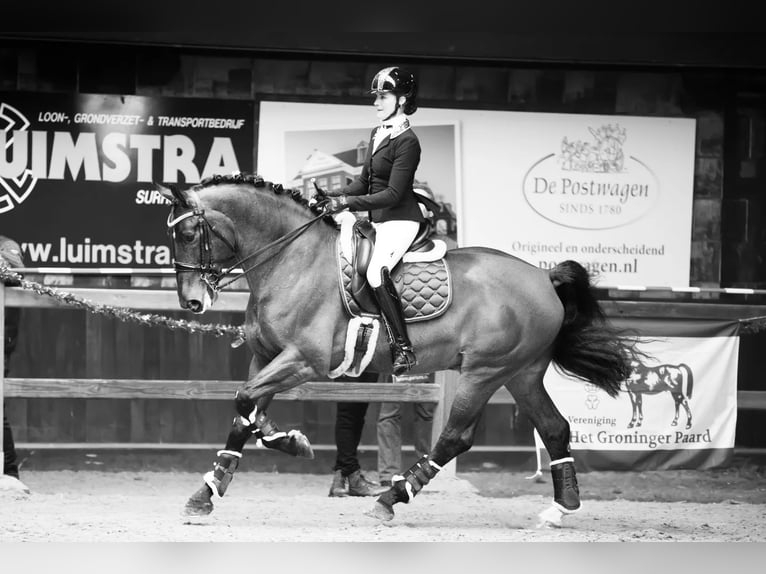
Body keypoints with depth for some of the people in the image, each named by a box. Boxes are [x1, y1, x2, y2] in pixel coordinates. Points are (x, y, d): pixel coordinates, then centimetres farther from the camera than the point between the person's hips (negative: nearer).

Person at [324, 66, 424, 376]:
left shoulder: (407, 141, -13)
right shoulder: (377, 134, 14)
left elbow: (393, 194, -18)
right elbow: (364, 182, 20)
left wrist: (347, 202, -21)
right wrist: (331, 197, 5)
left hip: (399, 220, -11)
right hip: (377, 222, 11)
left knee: (376, 272, -31)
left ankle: (403, 348, -30)